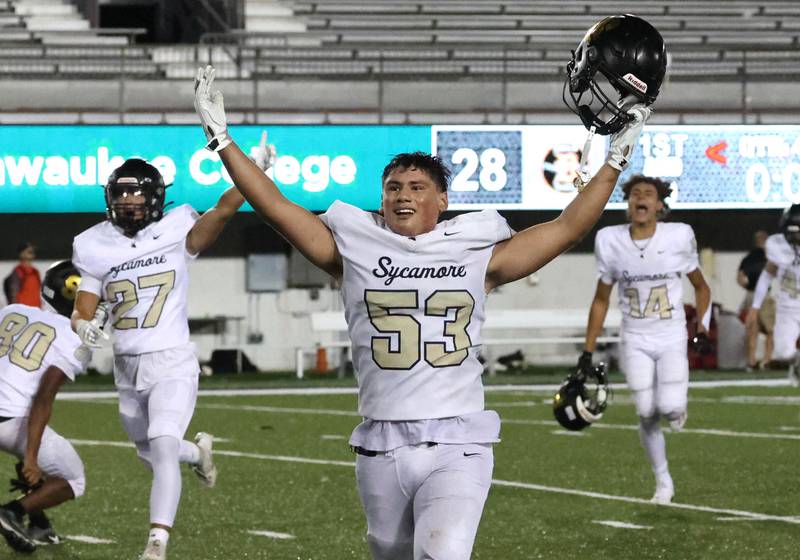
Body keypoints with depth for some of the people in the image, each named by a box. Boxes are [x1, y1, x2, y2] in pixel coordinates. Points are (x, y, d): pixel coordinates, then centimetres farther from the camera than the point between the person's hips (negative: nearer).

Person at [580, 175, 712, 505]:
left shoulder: (679, 237, -9)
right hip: (635, 341, 2)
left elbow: (701, 287, 7)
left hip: (672, 338, -1)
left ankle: (678, 405, 20)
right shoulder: (610, 242, -4)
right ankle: (663, 482, 16)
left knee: (670, 409, -18)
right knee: (647, 414, -4)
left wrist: (702, 330, -6)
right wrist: (588, 351, 6)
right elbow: (601, 300, 7)